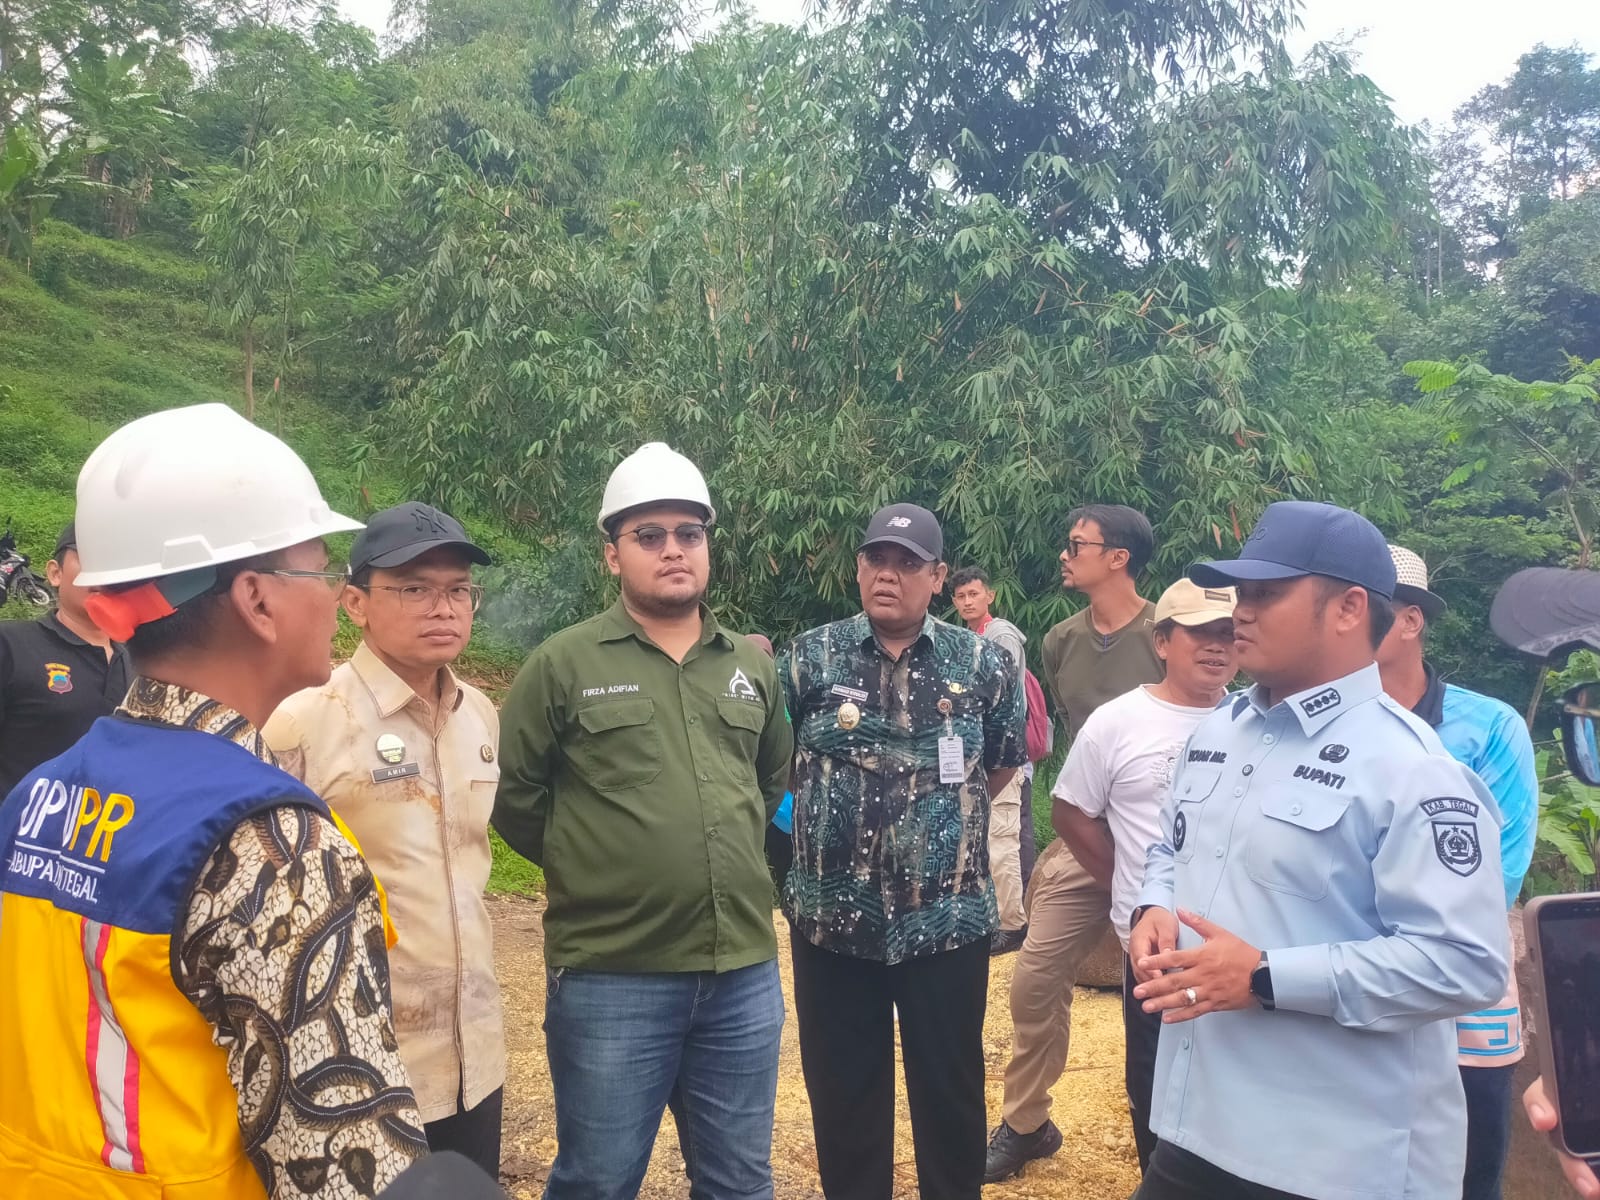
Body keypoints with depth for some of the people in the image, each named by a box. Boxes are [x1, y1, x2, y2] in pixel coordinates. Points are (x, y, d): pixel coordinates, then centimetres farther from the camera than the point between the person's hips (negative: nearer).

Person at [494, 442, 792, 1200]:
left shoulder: (751, 666, 9)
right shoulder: (564, 664, -6)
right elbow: (512, 795, -2)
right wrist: (589, 864, 4)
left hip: (744, 972, 4)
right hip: (611, 977, -4)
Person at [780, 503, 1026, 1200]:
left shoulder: (984, 664, -1)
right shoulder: (810, 658, -2)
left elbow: (1003, 764, 13)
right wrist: (830, 808, 8)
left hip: (948, 920, 0)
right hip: (832, 919, 1)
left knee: (950, 1090, 13)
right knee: (841, 1092, 14)